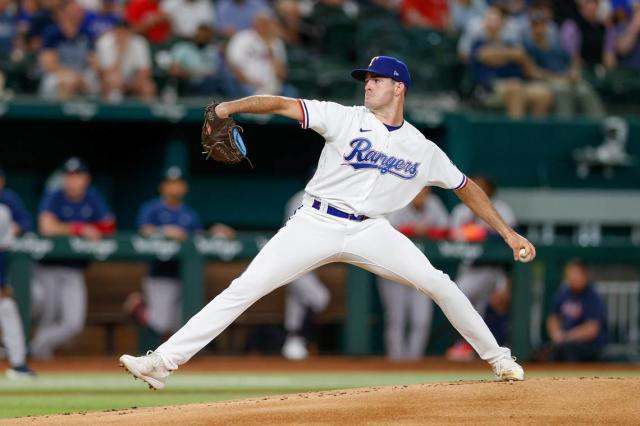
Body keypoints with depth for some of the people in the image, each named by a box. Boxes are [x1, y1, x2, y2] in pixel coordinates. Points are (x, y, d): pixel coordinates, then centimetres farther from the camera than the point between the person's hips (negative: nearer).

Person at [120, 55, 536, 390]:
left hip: (370, 231, 2)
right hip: (316, 225, -2)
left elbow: (466, 187, 13)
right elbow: (284, 105, -13)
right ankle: (164, 360, -15)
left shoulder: (423, 150, 4)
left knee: (437, 284, -10)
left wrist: (509, 233, 9)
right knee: (245, 288, -13)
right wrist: (229, 107, -29)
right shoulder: (345, 119, -4)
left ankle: (497, 357, 11)